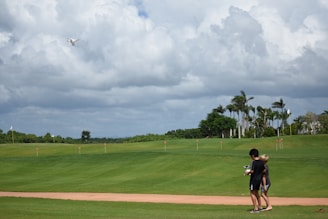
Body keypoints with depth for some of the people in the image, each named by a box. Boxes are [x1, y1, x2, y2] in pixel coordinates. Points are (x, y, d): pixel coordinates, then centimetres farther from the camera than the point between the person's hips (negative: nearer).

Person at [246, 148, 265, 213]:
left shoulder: (254, 162, -18)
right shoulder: (261, 162, 4)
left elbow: (252, 171, -23)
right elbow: (263, 171, 10)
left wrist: (248, 173, -4)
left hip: (254, 179, -8)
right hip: (259, 179, 8)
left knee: (252, 193, 0)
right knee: (256, 193, 21)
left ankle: (255, 208, -3)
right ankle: (260, 207, 26)